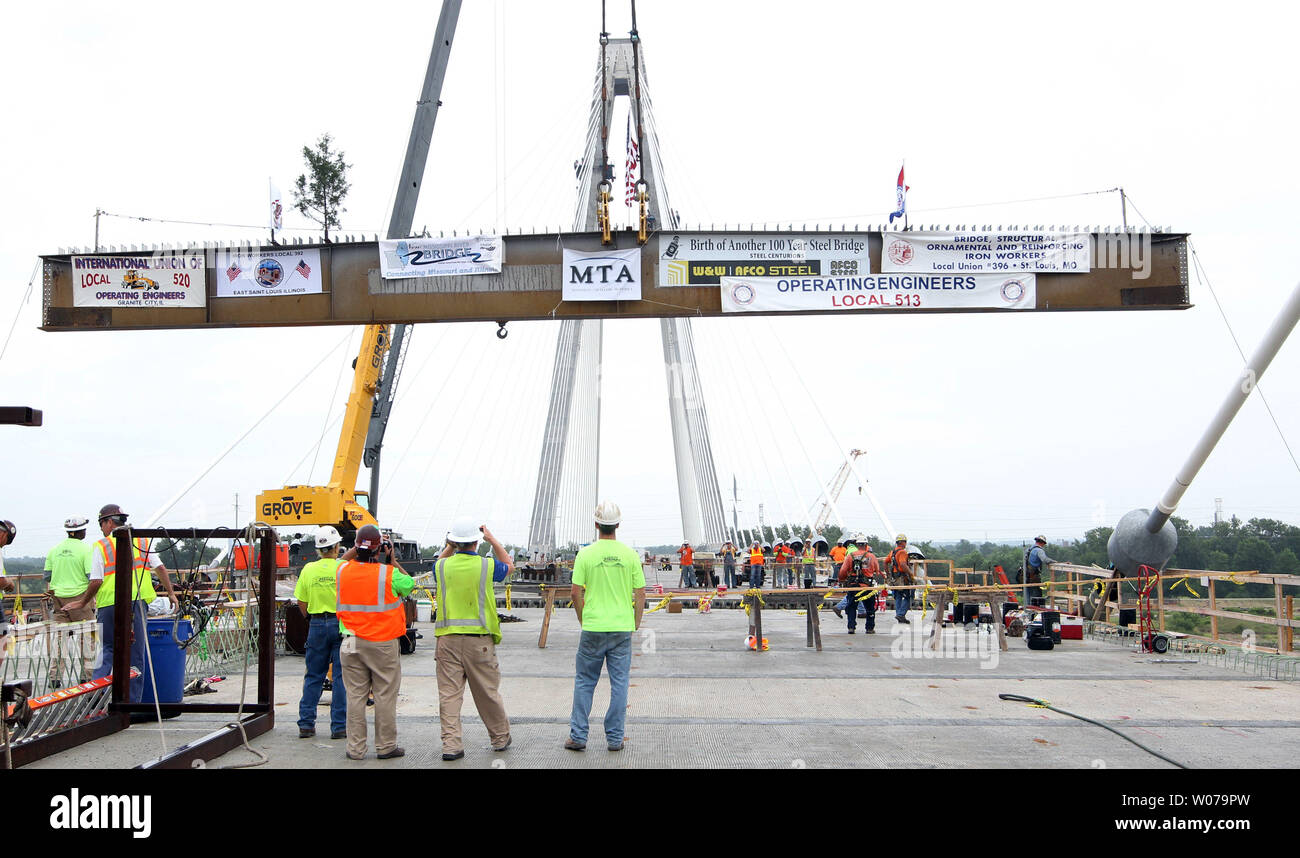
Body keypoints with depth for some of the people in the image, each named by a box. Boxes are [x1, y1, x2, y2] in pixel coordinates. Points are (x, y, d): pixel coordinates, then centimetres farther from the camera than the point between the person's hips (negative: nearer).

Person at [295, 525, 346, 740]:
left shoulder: (309, 569, 1)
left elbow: (301, 603, 6)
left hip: (317, 625, 3)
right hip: (341, 624, -3)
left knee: (313, 676, 12)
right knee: (341, 676, 2)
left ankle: (306, 724, 12)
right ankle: (339, 726, 3)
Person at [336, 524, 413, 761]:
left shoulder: (343, 571, -1)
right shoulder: (389, 574, -12)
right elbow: (409, 583, 6)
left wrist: (355, 550, 17)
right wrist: (392, 561, 11)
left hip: (352, 643, 3)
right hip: (383, 643, -3)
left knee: (355, 695, 8)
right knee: (385, 696, 5)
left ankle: (355, 748, 11)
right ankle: (385, 746, 10)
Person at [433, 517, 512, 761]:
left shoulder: (442, 566, -1)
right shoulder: (487, 566, -5)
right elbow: (508, 565, 19)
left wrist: (450, 545, 23)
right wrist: (492, 539, 21)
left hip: (447, 638, 1)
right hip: (479, 639, -1)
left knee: (448, 693, 3)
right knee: (487, 692, 11)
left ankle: (451, 744, -2)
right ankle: (500, 738, 26)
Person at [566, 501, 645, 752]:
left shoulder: (585, 555, -5)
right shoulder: (630, 555, -2)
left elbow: (575, 593, -4)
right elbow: (640, 593, 1)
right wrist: (636, 624, 13)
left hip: (593, 628, -1)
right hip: (622, 628, 1)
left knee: (584, 682, 10)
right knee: (619, 683, 8)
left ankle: (578, 736, 12)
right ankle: (615, 738, 11)